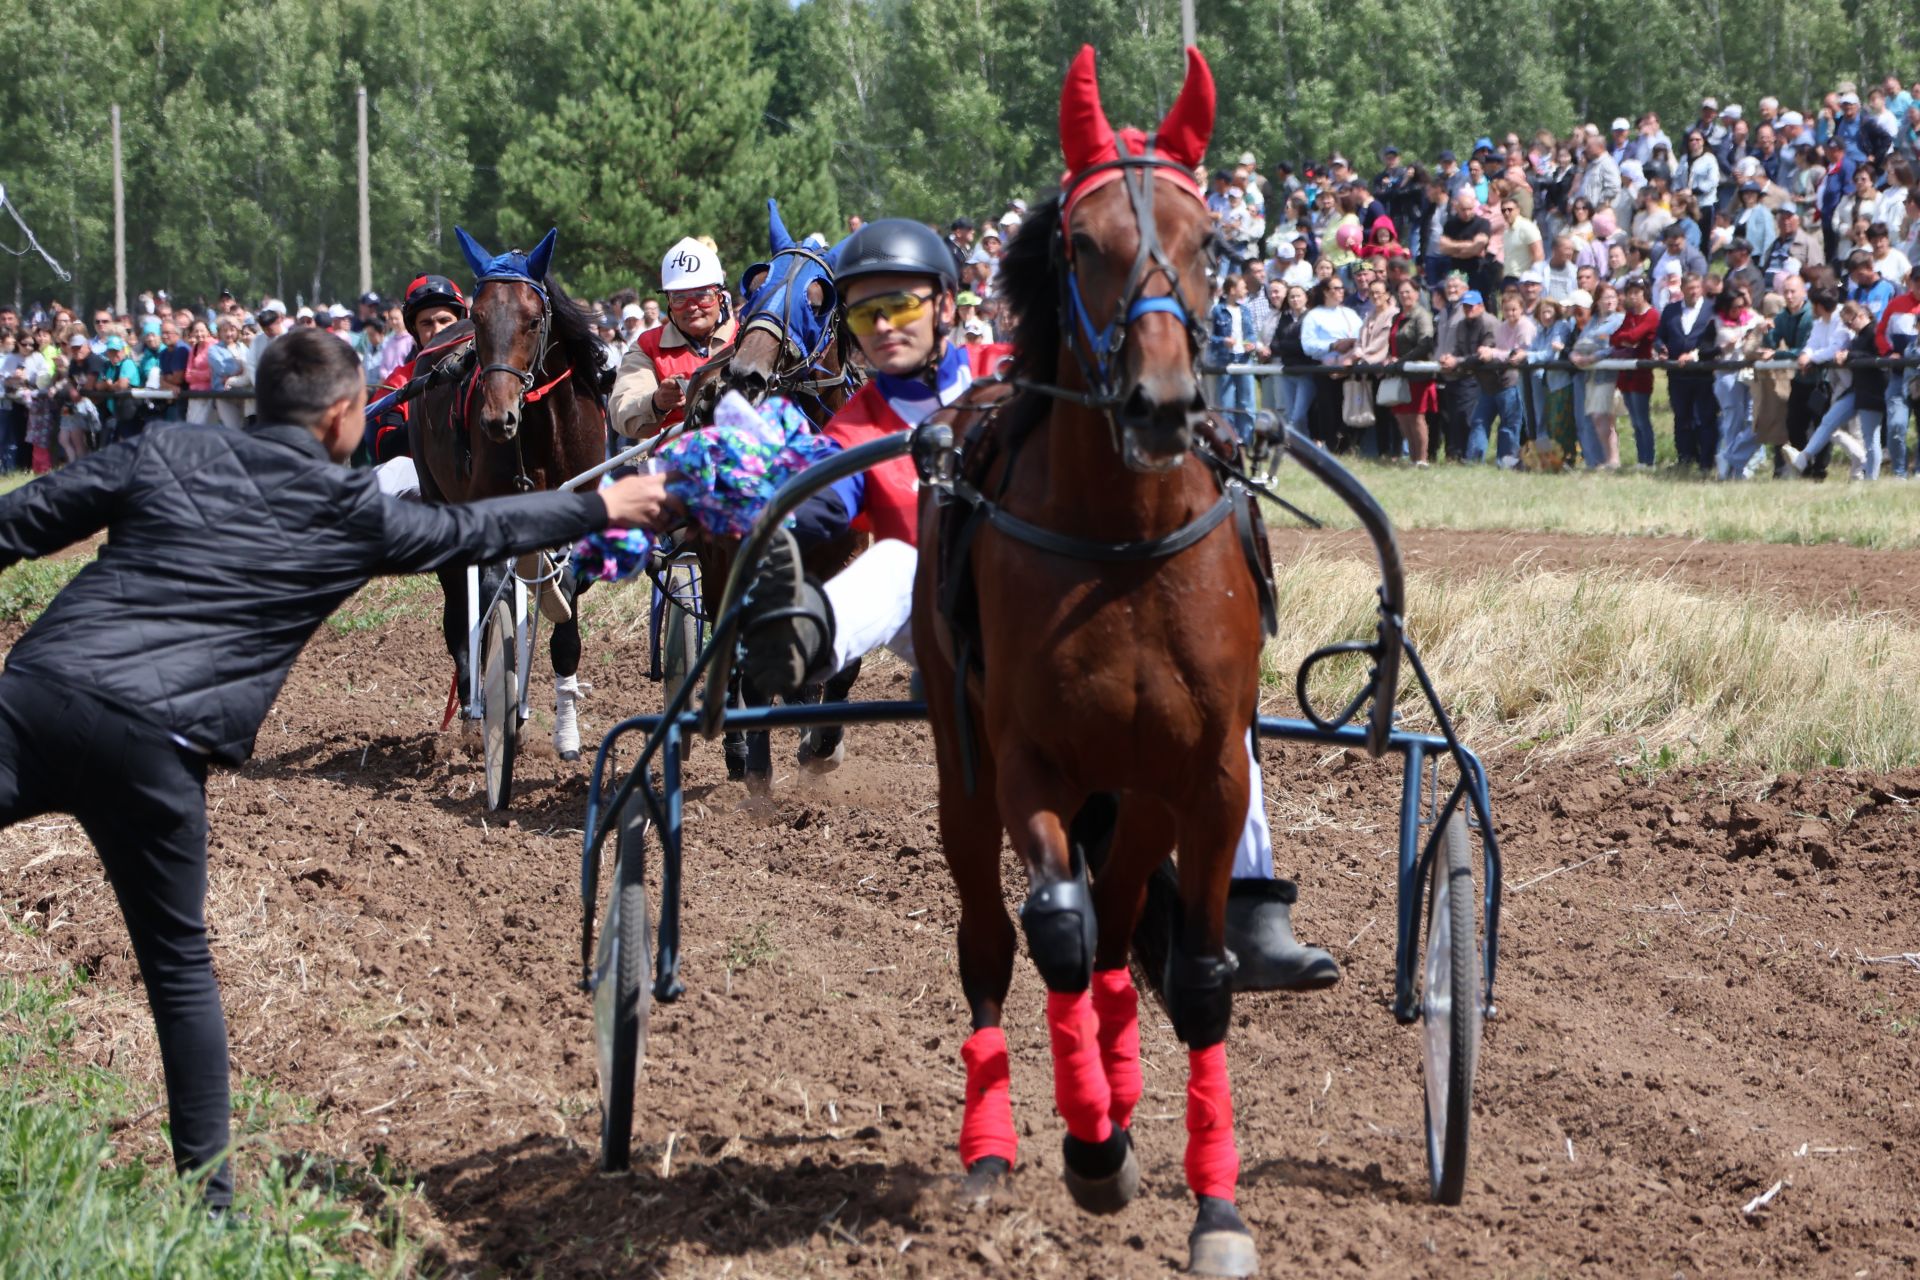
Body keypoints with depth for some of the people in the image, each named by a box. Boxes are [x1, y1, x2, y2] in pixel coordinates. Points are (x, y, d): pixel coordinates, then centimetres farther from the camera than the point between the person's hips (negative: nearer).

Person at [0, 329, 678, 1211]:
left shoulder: (165, 452, 15)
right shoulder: (348, 514, 10)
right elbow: (474, 531, 23)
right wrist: (605, 508, 37)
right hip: (151, 741, -1)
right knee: (179, 966, 12)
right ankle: (207, 1183, 15)